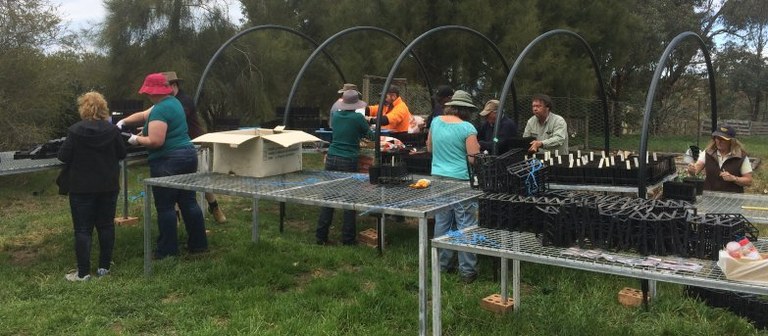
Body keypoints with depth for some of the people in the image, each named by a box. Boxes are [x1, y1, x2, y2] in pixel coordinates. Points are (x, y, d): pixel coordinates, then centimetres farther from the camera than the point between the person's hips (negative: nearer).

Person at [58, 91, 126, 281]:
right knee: (106, 225, 13)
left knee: (82, 229, 3)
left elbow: (63, 157, -8)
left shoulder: (75, 131, -13)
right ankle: (104, 267, 18)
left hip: (82, 187, -2)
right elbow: (122, 154, 4)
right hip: (108, 186, 3)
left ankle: (83, 272, 3)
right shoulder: (112, 130, -6)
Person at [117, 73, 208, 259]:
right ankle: (198, 244, 18)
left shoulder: (160, 110, -16)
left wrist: (137, 139, -5)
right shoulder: (173, 102, 14)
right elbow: (143, 115, 24)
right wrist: (123, 121, 17)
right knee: (188, 202, 12)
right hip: (188, 155, 9)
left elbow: (155, 141, -21)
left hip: (168, 163, -9)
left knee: (165, 207, 0)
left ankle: (168, 250, 6)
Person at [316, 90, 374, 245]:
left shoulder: (335, 115, 6)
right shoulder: (358, 118, -7)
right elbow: (370, 135, 7)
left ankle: (321, 236, 13)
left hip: (331, 159, 5)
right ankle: (348, 238, 9)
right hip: (348, 161, -4)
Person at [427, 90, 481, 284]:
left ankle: (441, 265, 22)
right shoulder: (467, 128, -12)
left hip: (438, 177, 6)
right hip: (460, 180, -6)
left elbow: (429, 148, 17)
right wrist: (476, 148, 7)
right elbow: (474, 158, -12)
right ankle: (467, 271, 5)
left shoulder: (436, 122, 5)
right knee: (465, 225, 1)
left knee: (442, 222, 14)